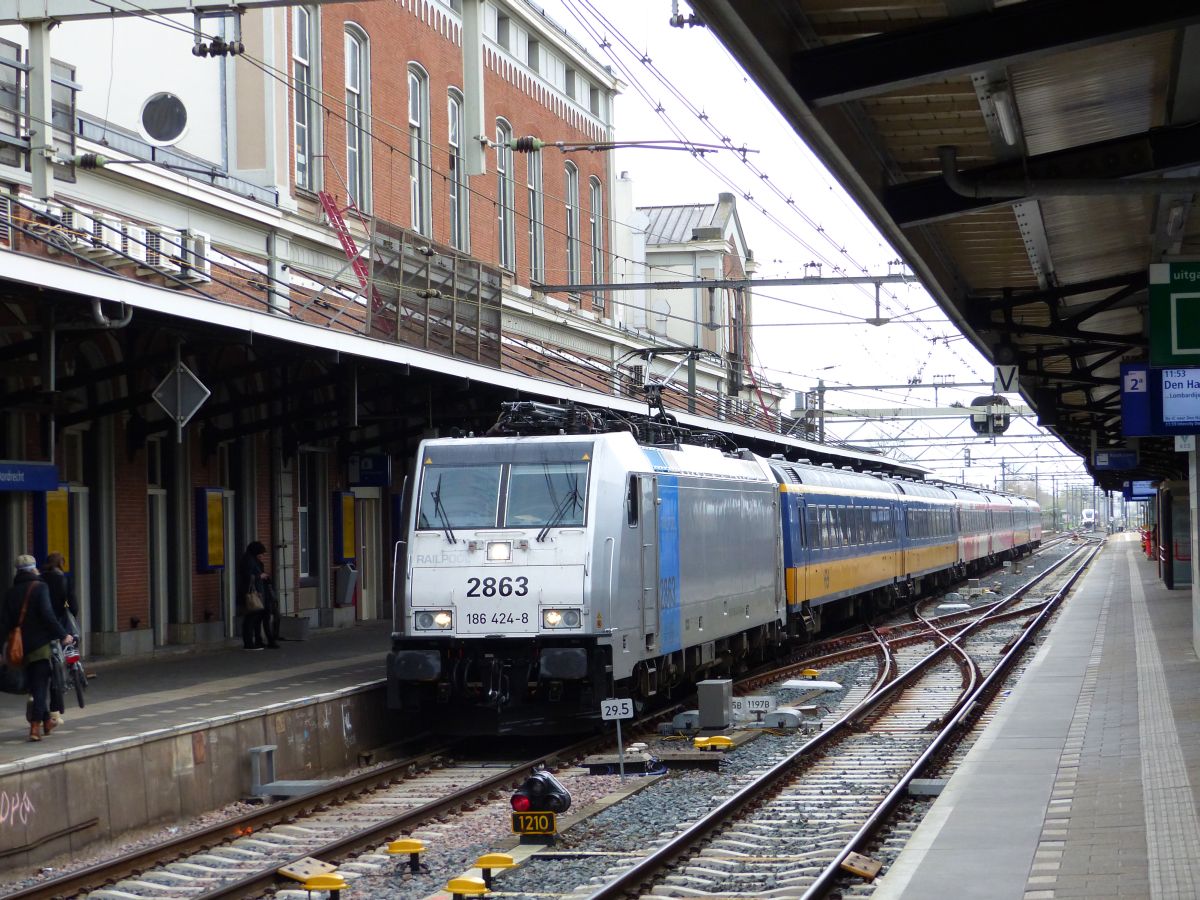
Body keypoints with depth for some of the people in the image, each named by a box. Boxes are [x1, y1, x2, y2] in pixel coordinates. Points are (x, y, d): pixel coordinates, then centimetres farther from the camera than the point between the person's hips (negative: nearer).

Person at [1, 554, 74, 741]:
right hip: (42, 645, -5)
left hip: (22, 647, 5)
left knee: (34, 685, 17)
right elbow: (47, 614, -18)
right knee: (41, 685, -4)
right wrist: (63, 635, -14)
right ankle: (36, 725, -16)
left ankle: (46, 720, 30)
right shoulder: (40, 587, -6)